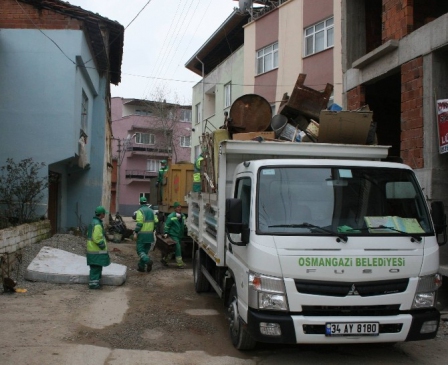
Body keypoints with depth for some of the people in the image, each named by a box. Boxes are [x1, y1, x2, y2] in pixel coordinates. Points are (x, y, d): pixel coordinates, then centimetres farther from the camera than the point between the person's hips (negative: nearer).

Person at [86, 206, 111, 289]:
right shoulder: (97, 224, -20)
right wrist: (103, 246, -12)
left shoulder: (93, 222, 13)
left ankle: (94, 282, 24)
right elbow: (97, 238, -25)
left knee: (96, 267, 17)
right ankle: (93, 283, 0)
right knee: (96, 267, -4)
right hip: (96, 251, -10)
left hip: (93, 249, 10)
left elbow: (90, 235, 21)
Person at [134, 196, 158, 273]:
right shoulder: (151, 211, 10)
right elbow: (156, 221, 9)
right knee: (145, 250, 13)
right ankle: (141, 266, 17)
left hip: (142, 234, -6)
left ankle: (148, 261, -23)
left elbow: (139, 223, -18)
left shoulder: (140, 211, -10)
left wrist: (135, 233, -14)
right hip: (150, 234, 6)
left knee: (140, 250, -1)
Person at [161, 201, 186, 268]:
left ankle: (165, 259, 31)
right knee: (178, 248, -11)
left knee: (172, 249, 15)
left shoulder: (183, 216, 7)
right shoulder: (171, 216, -15)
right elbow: (166, 225, -12)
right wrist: (166, 233, -18)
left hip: (179, 235, 8)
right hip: (173, 235, -8)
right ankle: (179, 263, -5)